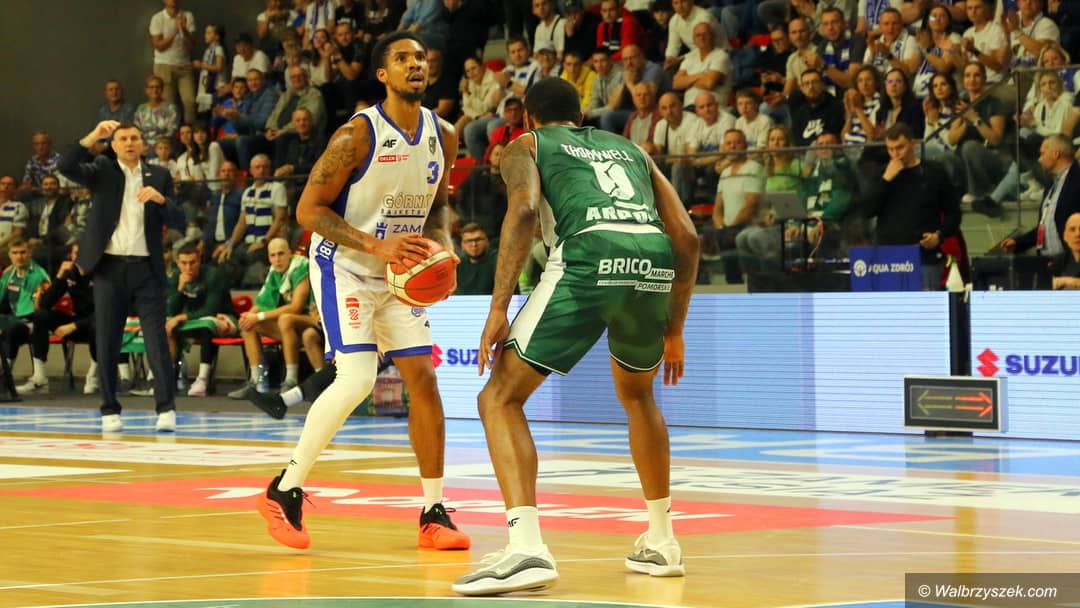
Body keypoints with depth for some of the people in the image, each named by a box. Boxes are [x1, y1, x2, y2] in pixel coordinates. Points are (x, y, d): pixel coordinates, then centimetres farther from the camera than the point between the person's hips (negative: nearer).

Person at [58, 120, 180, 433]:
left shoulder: (159, 176, 10)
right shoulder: (103, 170, 7)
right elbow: (67, 167, -9)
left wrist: (160, 199, -16)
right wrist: (94, 136, -18)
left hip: (146, 268, 0)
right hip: (109, 267, 0)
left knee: (157, 339, -6)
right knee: (107, 342, 3)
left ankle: (166, 408, -8)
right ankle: (110, 411, 9)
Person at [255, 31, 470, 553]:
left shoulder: (443, 136, 1)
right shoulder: (358, 135, -18)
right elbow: (309, 209, -16)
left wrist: (442, 245, -6)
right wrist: (375, 245, -26)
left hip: (397, 275, 7)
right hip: (344, 268, -6)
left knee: (424, 380, 0)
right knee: (356, 380, -20)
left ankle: (434, 514, 7)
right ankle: (284, 492, -7)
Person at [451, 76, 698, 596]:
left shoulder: (528, 145, 23)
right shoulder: (630, 149, 36)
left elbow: (524, 209, 0)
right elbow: (686, 237, 25)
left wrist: (498, 309, -4)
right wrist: (673, 330, 32)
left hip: (589, 256, -5)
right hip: (656, 264, 5)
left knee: (500, 399, 5)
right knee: (636, 394, 33)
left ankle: (527, 547, -15)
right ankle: (661, 542, 35)